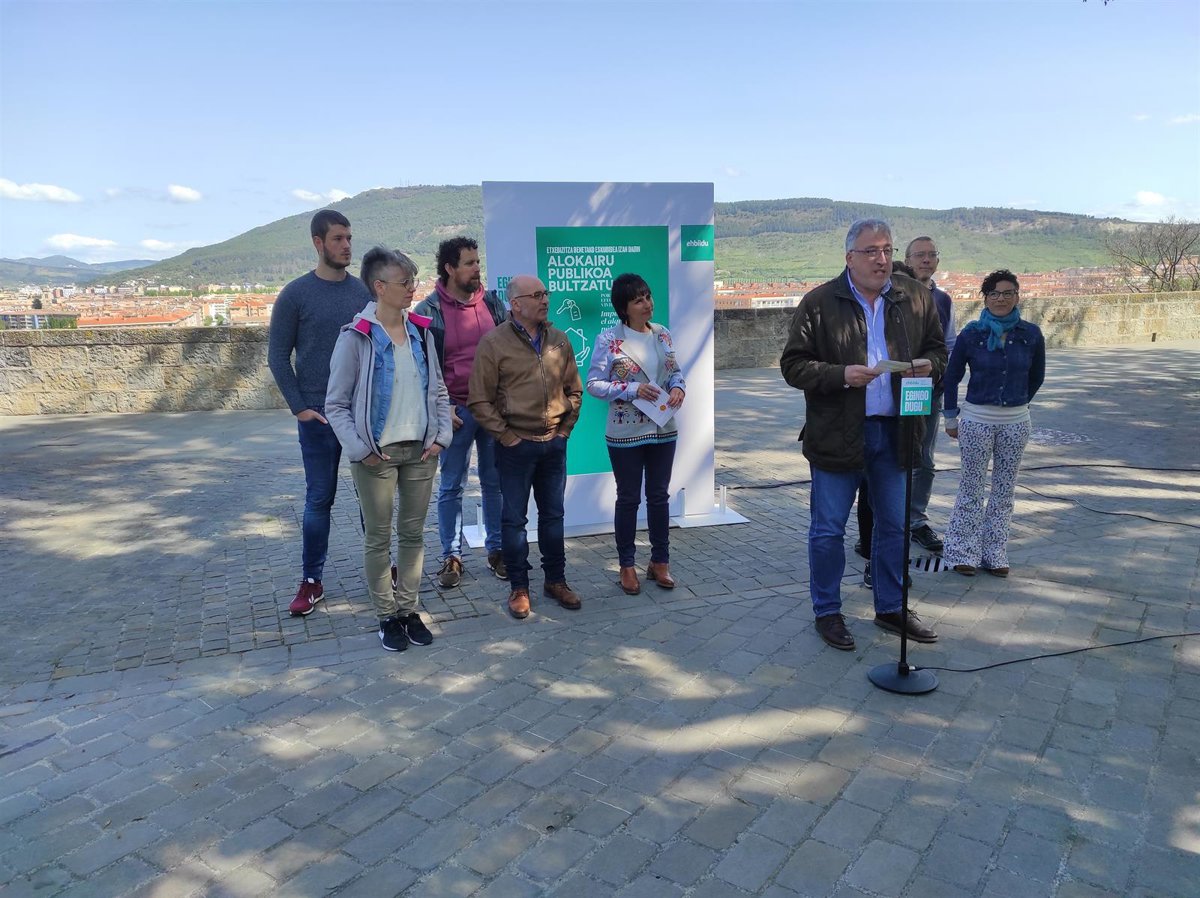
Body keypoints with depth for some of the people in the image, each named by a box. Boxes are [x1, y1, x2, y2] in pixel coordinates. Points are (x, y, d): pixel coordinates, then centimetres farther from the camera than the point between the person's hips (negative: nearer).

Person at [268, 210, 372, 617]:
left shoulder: (365, 291, 4)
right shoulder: (295, 294, -3)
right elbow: (278, 356, -1)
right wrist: (299, 407, -7)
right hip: (320, 415, -2)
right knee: (319, 498, 5)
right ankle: (311, 581, 16)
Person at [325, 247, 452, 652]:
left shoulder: (420, 332, 5)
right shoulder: (356, 337, -9)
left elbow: (438, 390, 12)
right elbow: (336, 404, -6)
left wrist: (441, 436, 2)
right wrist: (360, 449, -13)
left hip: (420, 451, 4)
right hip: (376, 454, -4)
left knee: (413, 533, 12)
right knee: (378, 537, 7)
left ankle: (408, 610, 26)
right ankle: (387, 616, 21)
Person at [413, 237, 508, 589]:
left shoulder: (492, 302, 6)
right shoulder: (429, 311, -4)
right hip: (456, 410, -3)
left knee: (495, 481, 10)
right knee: (451, 487, 5)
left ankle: (496, 549, 22)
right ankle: (451, 556, 17)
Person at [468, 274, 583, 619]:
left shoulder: (559, 339, 6)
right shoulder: (494, 342, -8)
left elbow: (574, 390, 16)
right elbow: (479, 401, -8)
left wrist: (566, 428, 9)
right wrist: (506, 436, -9)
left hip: (554, 444, 4)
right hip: (516, 445, -4)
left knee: (553, 514, 13)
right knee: (514, 518, 5)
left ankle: (556, 580, 27)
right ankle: (519, 587, 18)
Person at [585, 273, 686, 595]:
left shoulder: (662, 334, 5)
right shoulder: (609, 339, -10)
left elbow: (675, 371, 14)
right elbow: (593, 383, -10)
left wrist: (678, 388, -8)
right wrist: (632, 389, -20)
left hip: (663, 430, 4)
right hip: (626, 433, -4)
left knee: (659, 496, 13)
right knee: (628, 499, 8)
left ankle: (660, 561, 27)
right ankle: (627, 565, 22)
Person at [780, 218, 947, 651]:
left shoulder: (916, 298, 6)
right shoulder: (819, 302, -7)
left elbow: (937, 348, 16)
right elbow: (793, 364, -8)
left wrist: (929, 365, -7)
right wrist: (842, 375, -22)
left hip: (895, 432, 4)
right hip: (837, 435, -4)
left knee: (895, 526, 15)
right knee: (828, 530, 5)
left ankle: (891, 608, 34)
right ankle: (827, 612, 23)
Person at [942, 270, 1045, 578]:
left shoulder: (1031, 334, -1)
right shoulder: (971, 334, -6)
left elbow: (1036, 376, 15)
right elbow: (952, 376, 3)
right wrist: (951, 418, 4)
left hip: (1016, 422, 2)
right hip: (976, 419, -2)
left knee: (1004, 489, 9)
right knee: (971, 488, 4)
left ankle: (994, 554, 20)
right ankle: (963, 552, 14)